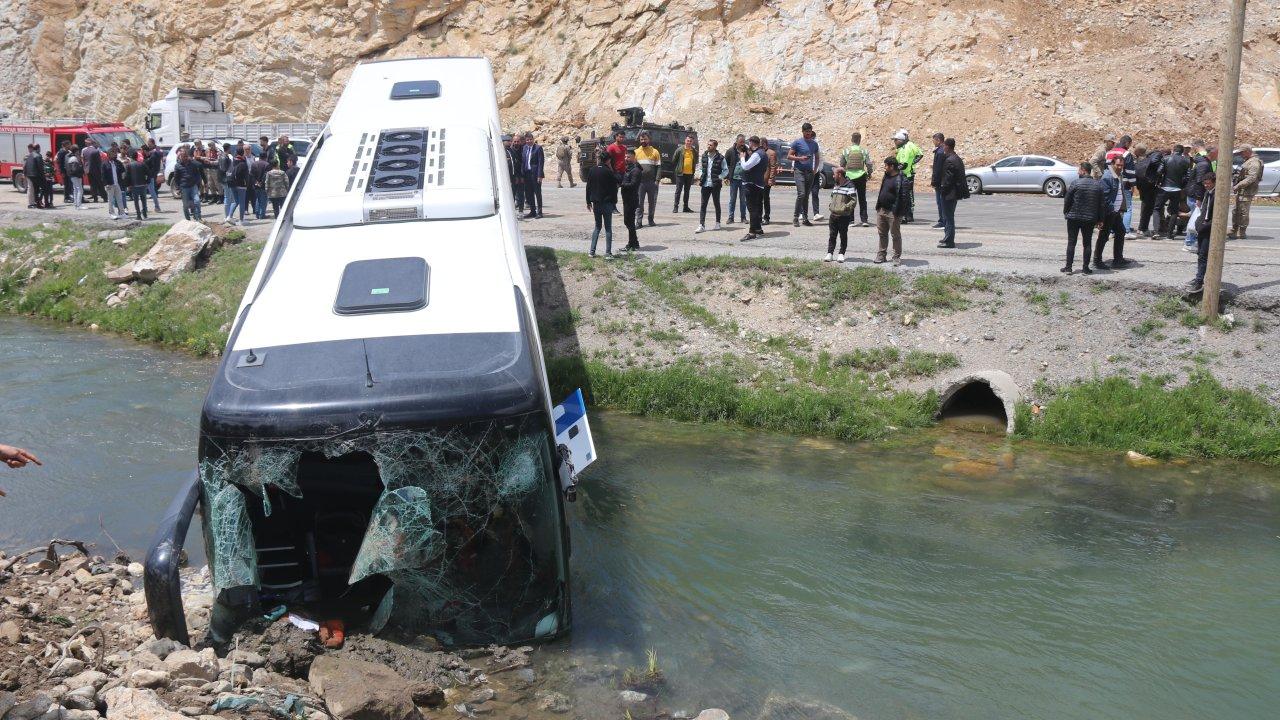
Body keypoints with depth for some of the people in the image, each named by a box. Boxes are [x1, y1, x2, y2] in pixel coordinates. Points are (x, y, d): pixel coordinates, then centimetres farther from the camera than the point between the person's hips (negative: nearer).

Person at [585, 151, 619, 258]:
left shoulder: (592, 170, 2)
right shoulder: (608, 172, -13)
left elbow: (588, 187, 7)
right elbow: (616, 182, -4)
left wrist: (588, 202, 13)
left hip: (596, 203, 4)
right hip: (607, 202, -4)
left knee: (597, 227, 16)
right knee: (608, 228, 3)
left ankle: (592, 251, 10)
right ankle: (608, 253, -1)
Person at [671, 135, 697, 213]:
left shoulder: (695, 151, 6)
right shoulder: (680, 150, -3)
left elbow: (696, 162, 19)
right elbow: (674, 161, 3)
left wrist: (694, 169, 11)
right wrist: (674, 171, 4)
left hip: (690, 174, 3)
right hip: (681, 173, -3)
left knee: (687, 191, 11)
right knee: (678, 190, -3)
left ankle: (686, 207, 18)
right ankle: (675, 207, 0)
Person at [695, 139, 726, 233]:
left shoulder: (720, 158, -6)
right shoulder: (703, 156, 5)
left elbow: (726, 170, 2)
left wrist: (720, 177, -12)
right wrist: (700, 176, 3)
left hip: (715, 185, -3)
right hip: (705, 184, 3)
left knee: (717, 204, 10)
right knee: (703, 205, -1)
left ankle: (718, 224, 22)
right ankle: (701, 225, -2)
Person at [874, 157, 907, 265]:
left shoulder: (900, 180, -15)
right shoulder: (886, 177, 11)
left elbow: (903, 197, -18)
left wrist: (898, 212, -20)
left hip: (892, 212, -8)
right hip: (881, 210, 8)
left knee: (895, 235, 1)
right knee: (882, 234, 14)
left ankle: (897, 257, 8)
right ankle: (881, 255, 23)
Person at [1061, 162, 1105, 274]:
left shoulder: (1075, 183, -11)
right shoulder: (1097, 185, 3)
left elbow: (1067, 200, -8)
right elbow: (1102, 204, 6)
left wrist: (1065, 212, 8)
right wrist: (1100, 219, 14)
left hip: (1074, 218, -3)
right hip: (1090, 219, 3)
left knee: (1071, 242, 4)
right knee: (1087, 243, 10)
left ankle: (1068, 267, 5)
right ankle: (1086, 268, 10)